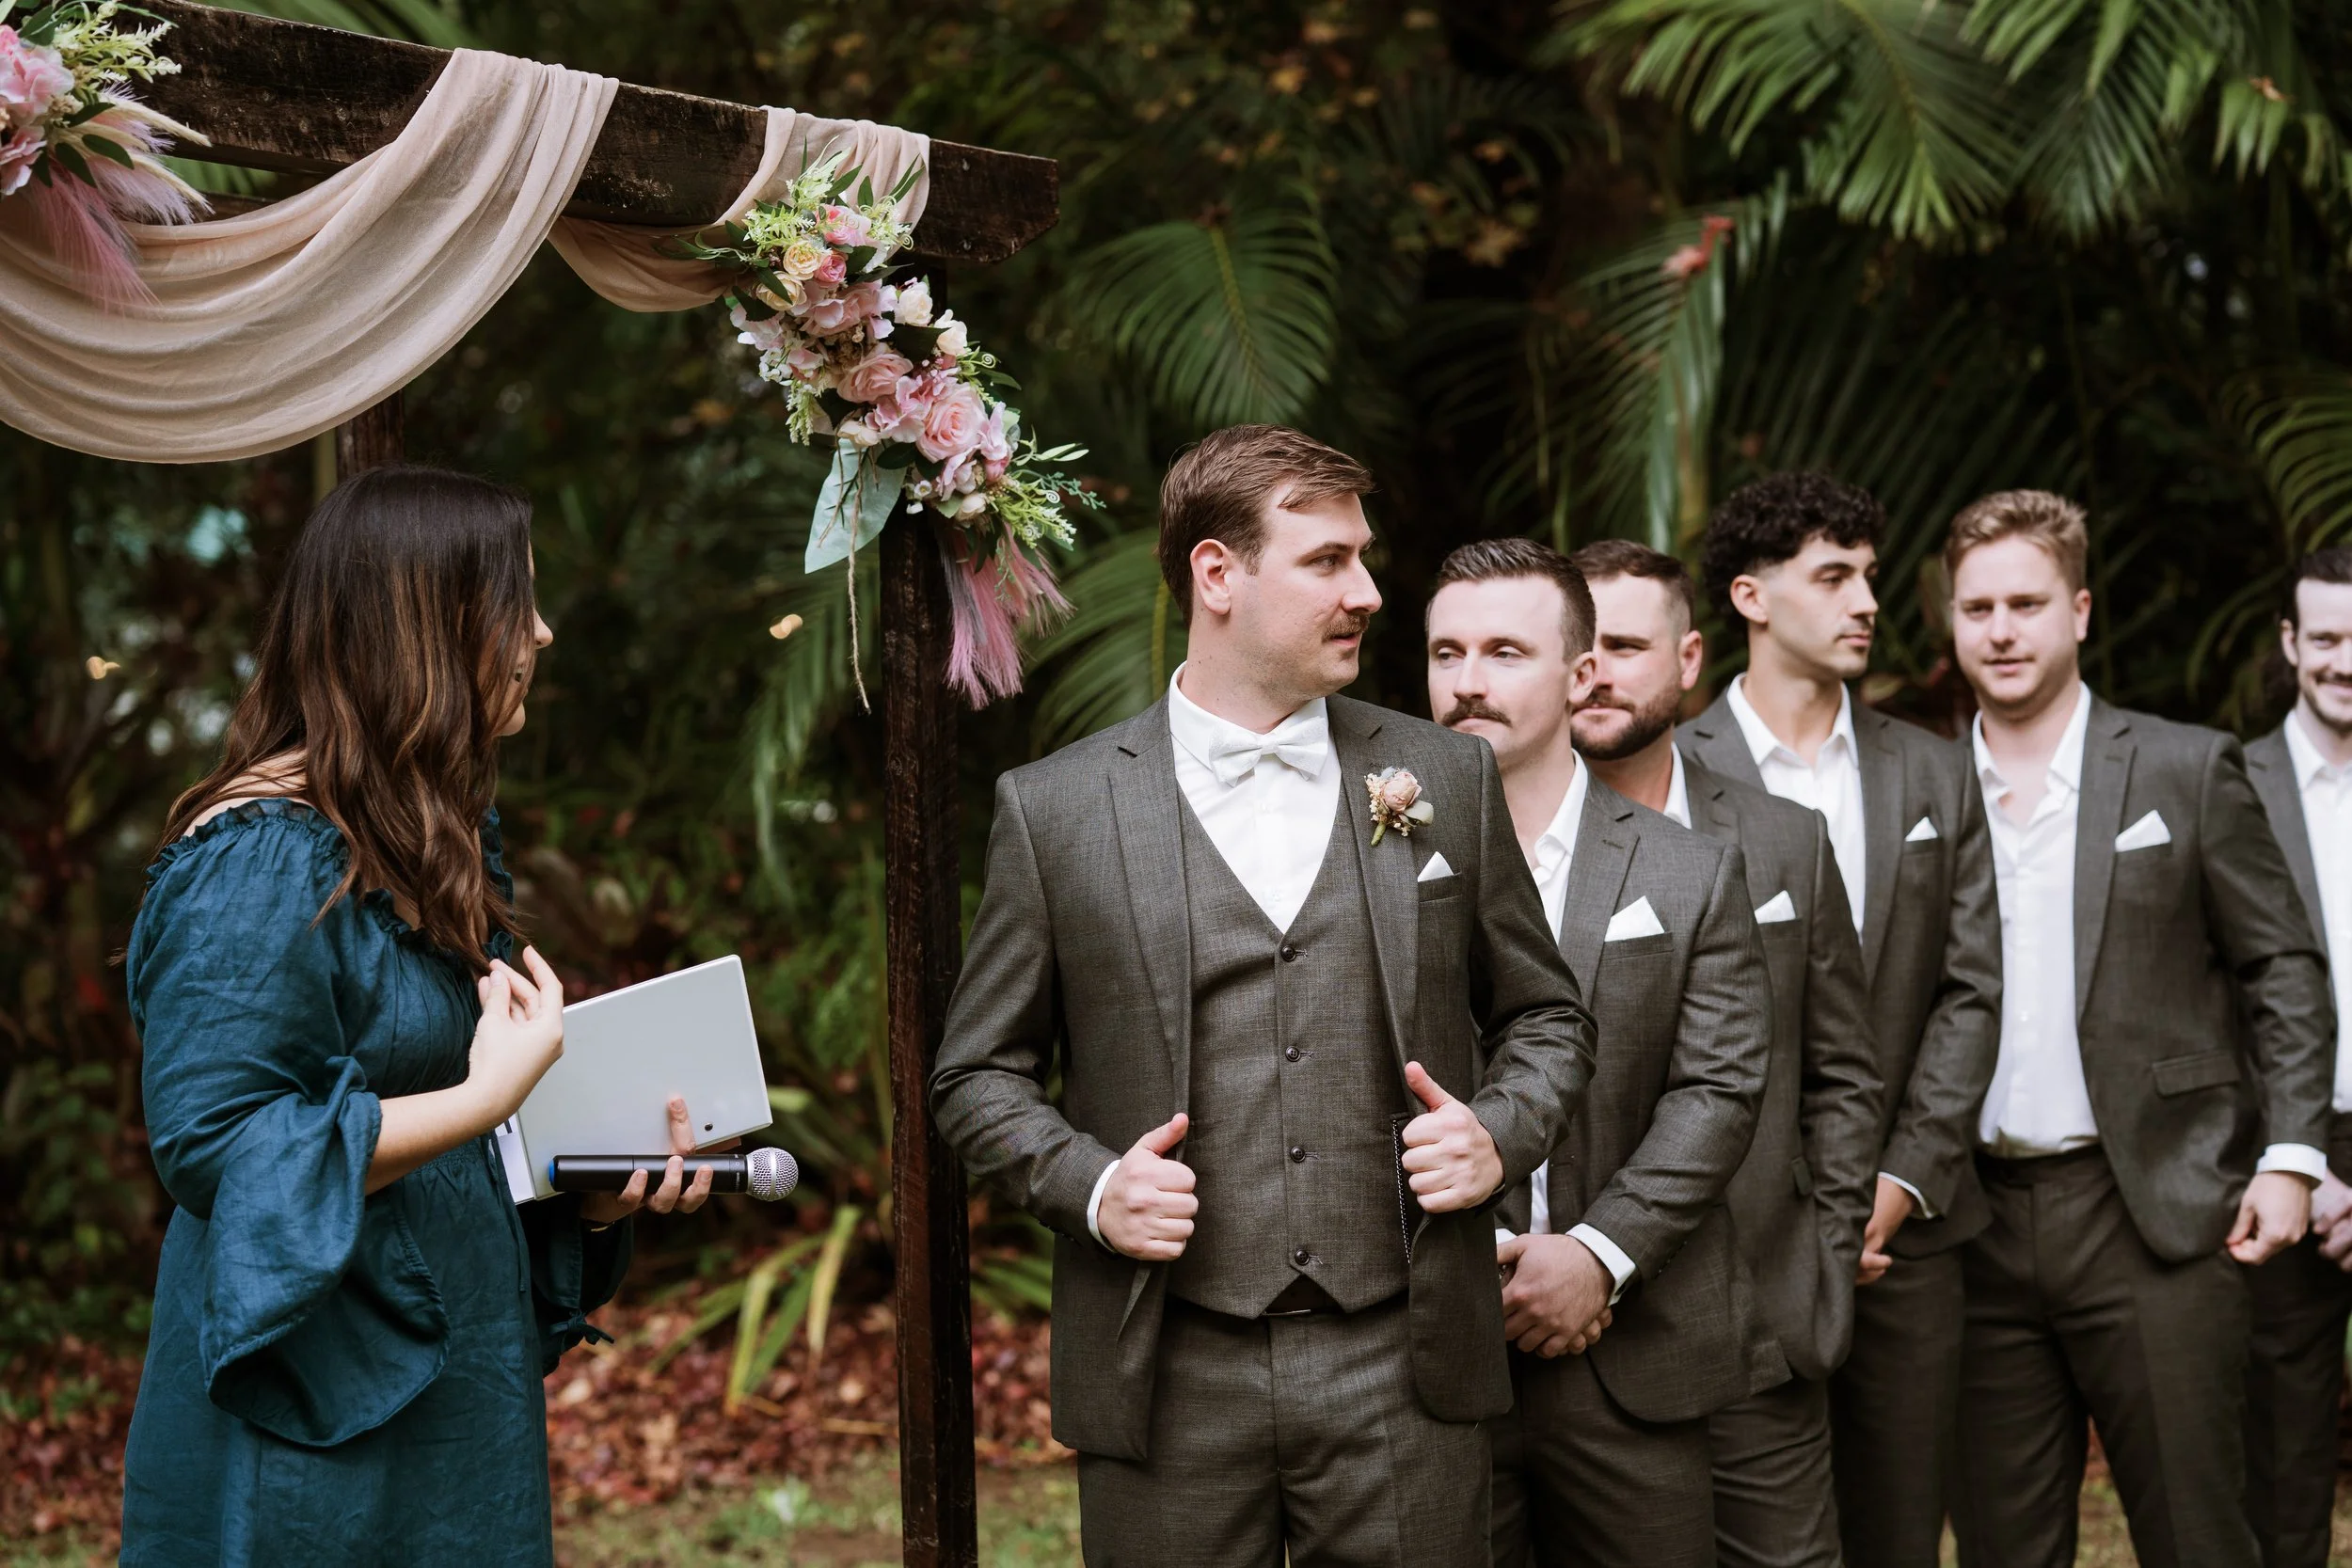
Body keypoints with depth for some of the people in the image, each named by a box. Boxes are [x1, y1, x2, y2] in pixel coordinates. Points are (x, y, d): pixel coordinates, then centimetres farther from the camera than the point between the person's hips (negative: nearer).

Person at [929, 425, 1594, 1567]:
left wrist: (1500, 1134, -3)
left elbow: (1543, 1017, 16)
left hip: (1400, 1373, 2)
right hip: (1171, 1386, -1)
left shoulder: (1448, 778, 8)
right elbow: (979, 1075, 7)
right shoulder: (1053, 809, 2)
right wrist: (1088, 1186, -10)